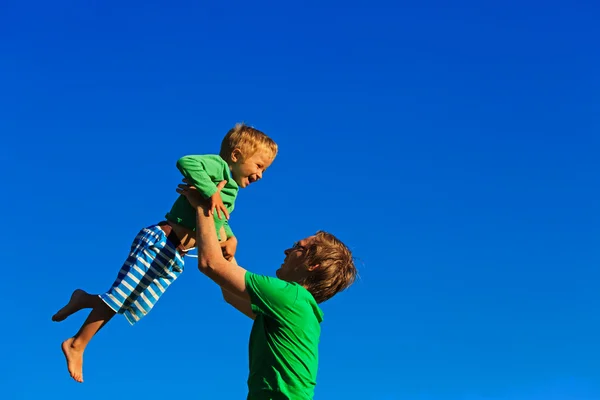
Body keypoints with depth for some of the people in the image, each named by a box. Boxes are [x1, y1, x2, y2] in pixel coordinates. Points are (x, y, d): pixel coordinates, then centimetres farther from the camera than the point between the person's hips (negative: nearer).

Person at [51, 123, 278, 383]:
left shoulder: (230, 192, 18)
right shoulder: (218, 166, -9)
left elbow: (221, 223, 26)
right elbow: (186, 162, -26)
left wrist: (230, 239, 6)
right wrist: (211, 192, -32)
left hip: (174, 258, 9)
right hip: (159, 242, -9)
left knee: (135, 304, 10)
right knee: (120, 297, -4)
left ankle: (87, 300, 24)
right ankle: (76, 345, 8)